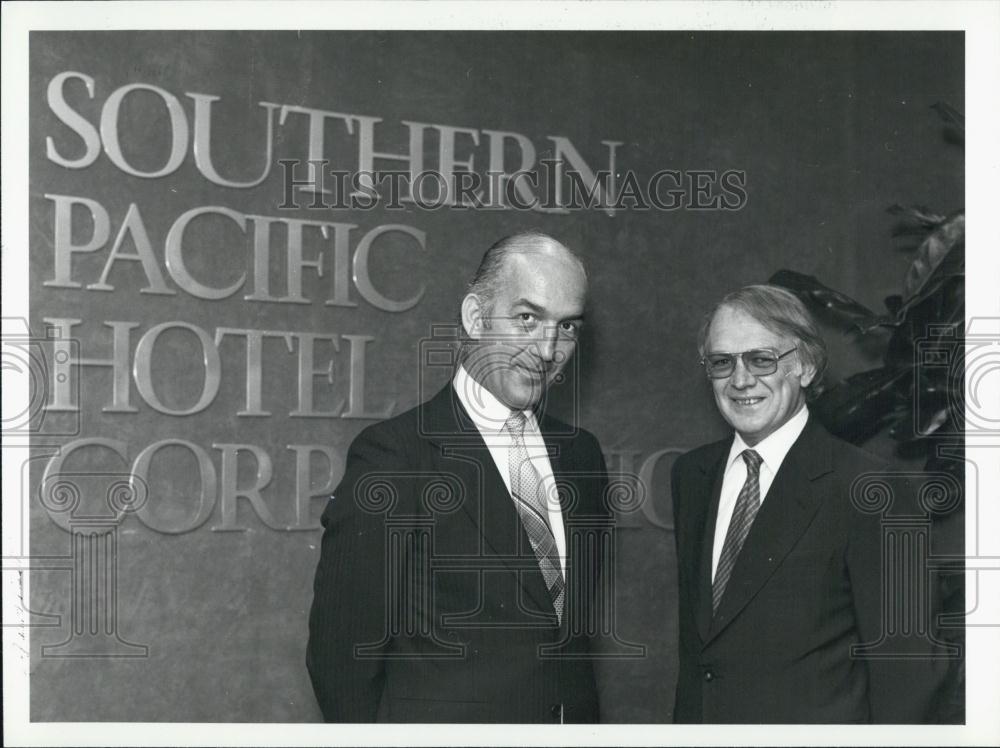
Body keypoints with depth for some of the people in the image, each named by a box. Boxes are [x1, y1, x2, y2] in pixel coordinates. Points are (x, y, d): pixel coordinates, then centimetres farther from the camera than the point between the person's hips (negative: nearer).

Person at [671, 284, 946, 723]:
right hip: (697, 720, 5)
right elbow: (692, 626, 10)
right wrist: (684, 721, 6)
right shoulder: (690, 474, 3)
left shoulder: (863, 490, -17)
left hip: (816, 720, -5)